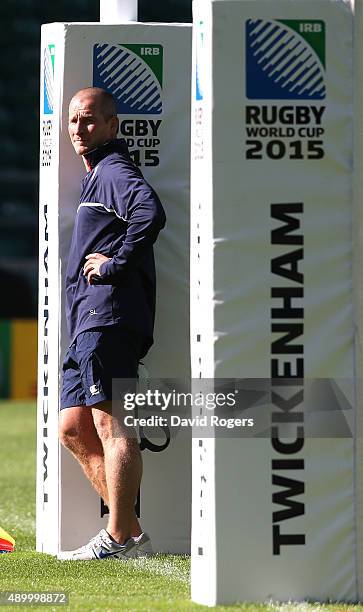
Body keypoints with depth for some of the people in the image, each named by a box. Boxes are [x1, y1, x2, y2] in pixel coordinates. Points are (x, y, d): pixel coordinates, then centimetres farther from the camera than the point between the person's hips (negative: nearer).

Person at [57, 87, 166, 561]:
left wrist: (115, 264, -17)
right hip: (89, 324, 11)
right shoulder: (96, 176, 27)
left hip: (109, 315, -11)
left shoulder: (114, 170, -5)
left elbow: (150, 214, -24)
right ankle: (131, 531, 8)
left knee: (109, 423, -13)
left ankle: (119, 538, -15)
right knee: (73, 430, 9)